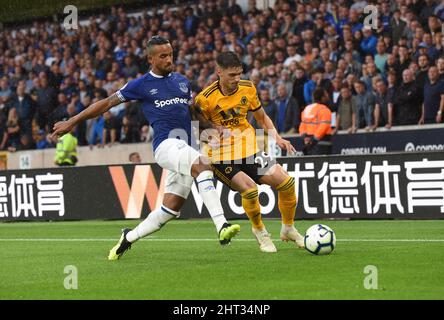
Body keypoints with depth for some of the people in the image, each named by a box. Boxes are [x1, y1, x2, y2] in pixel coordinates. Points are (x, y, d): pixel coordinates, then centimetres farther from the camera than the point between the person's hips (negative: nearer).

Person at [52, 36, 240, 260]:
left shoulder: (182, 81, 19)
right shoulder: (141, 85, 4)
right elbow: (107, 103, 10)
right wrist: (72, 122, 10)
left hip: (185, 148, 6)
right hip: (166, 144, -6)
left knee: (171, 208, 1)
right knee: (202, 166, -34)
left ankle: (129, 238, 22)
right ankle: (222, 227, -44)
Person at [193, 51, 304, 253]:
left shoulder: (248, 89, 0)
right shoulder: (205, 99, -16)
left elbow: (262, 118, 15)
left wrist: (277, 138, 1)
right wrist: (213, 129, -21)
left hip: (249, 149, 5)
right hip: (221, 156, -5)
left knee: (286, 182, -4)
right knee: (249, 189, -27)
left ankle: (288, 229, 20)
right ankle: (259, 231, 2)